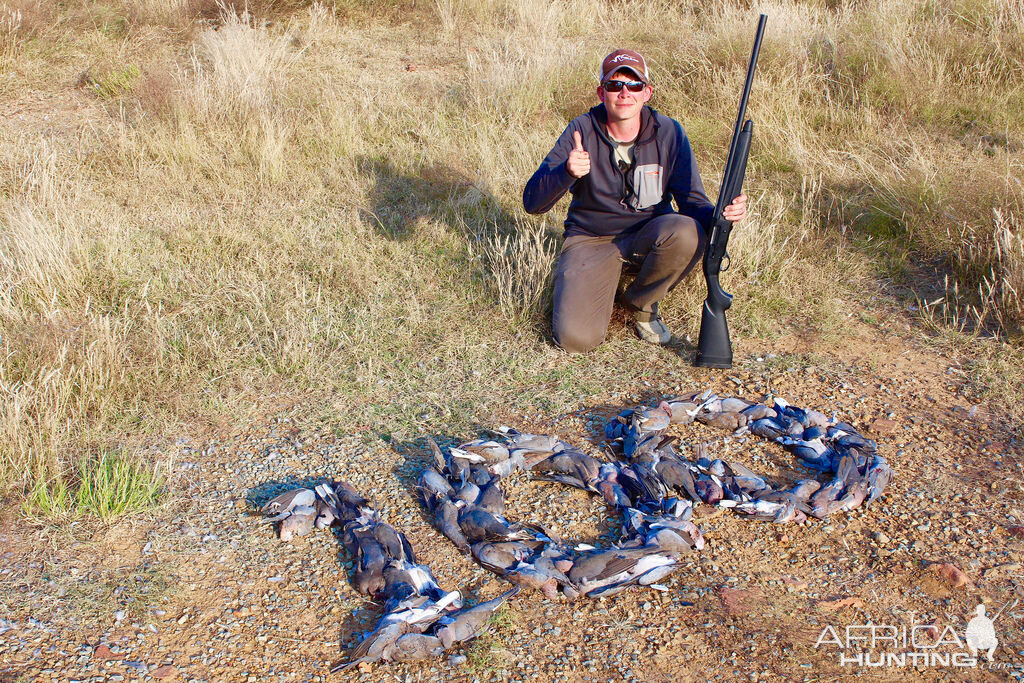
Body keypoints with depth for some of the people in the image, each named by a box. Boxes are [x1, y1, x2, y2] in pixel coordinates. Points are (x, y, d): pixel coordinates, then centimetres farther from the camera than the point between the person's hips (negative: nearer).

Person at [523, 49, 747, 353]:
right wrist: (566, 172, -39)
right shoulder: (582, 131, -13)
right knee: (576, 338, -23)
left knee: (686, 232, -33)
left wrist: (719, 214, -31)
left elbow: (692, 201, -7)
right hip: (590, 239, -2)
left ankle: (640, 302, -2)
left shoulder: (668, 132, -10)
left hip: (648, 236, 2)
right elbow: (532, 202, -18)